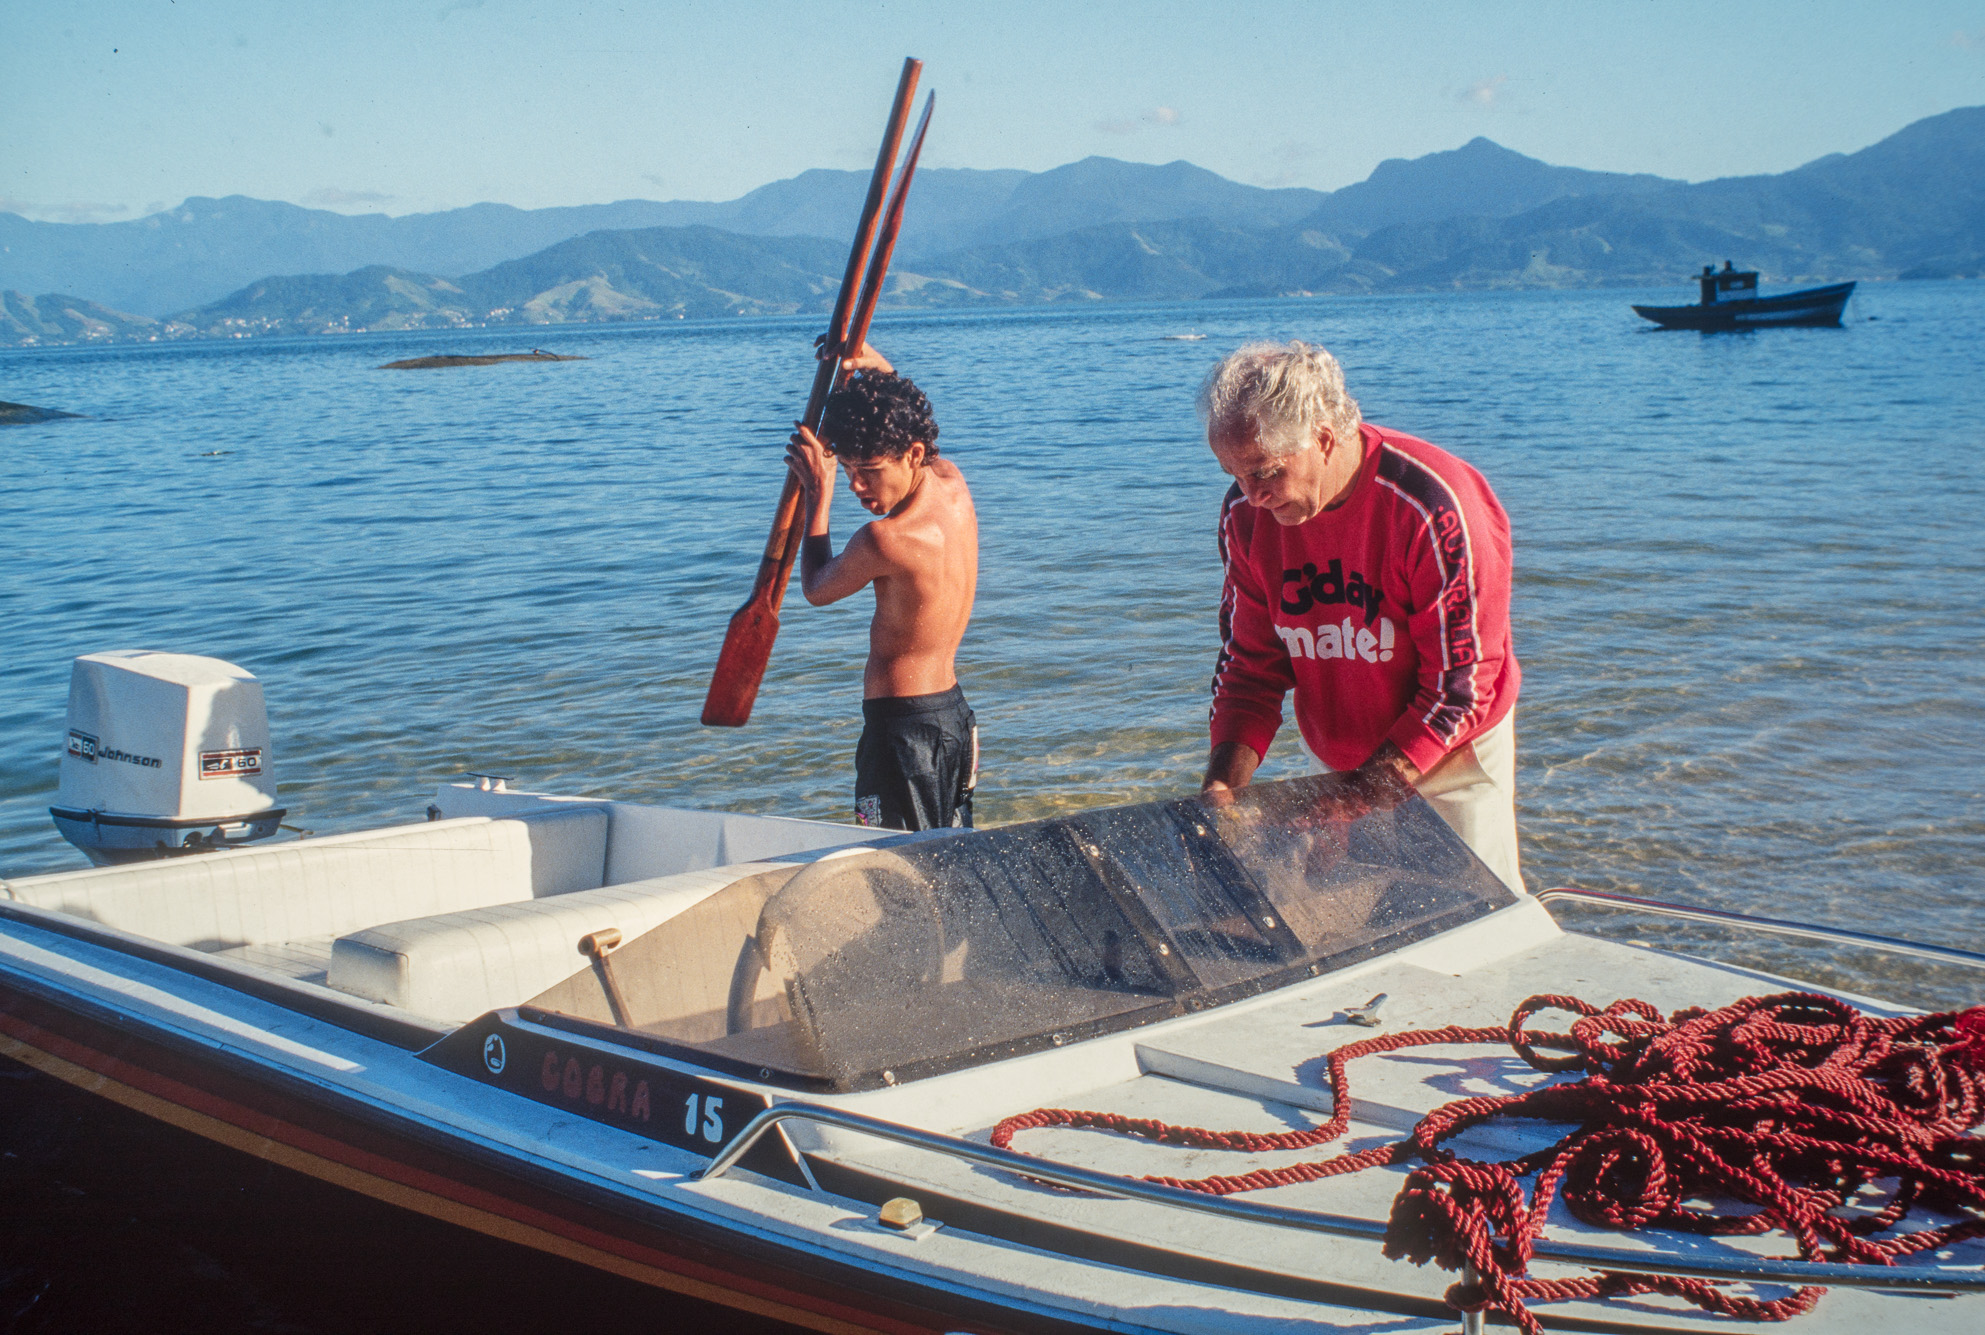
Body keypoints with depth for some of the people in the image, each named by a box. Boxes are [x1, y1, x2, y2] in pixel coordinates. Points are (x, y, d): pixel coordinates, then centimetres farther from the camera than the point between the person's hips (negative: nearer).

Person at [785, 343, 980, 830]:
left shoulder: (885, 539, -24)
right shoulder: (953, 485, 0)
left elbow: (816, 589, -2)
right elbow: (912, 430, 27)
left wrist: (818, 492, 5)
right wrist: (879, 368, 19)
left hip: (901, 724, -9)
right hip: (955, 712, 9)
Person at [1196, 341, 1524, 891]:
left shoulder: (1433, 507, -27)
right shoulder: (1246, 514, -10)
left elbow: (1461, 685, -22)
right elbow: (1250, 662, -2)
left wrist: (1367, 793, -28)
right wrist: (1223, 782, -17)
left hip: (1448, 756, -4)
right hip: (1342, 763, 4)